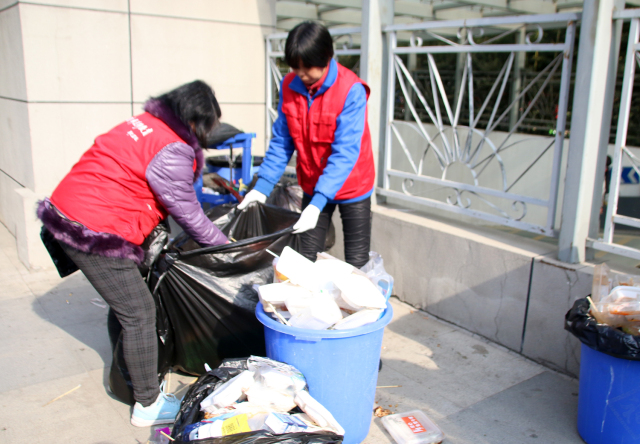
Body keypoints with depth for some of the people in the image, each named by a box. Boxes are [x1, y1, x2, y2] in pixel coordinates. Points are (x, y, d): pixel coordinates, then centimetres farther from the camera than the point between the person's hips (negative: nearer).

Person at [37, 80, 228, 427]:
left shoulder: (145, 123, 11)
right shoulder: (171, 151, -17)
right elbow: (187, 213, -9)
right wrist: (223, 244, 5)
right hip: (96, 234, -10)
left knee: (125, 302, 23)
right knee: (139, 313, 0)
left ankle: (126, 370, 41)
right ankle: (148, 404, 12)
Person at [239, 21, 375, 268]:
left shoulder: (351, 90, -22)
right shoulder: (289, 86, -5)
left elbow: (345, 152, -27)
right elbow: (282, 141, 0)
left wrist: (318, 202, -34)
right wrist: (263, 186, -10)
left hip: (352, 185, -4)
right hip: (313, 186, 5)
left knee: (356, 264, 2)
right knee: (306, 260, 9)